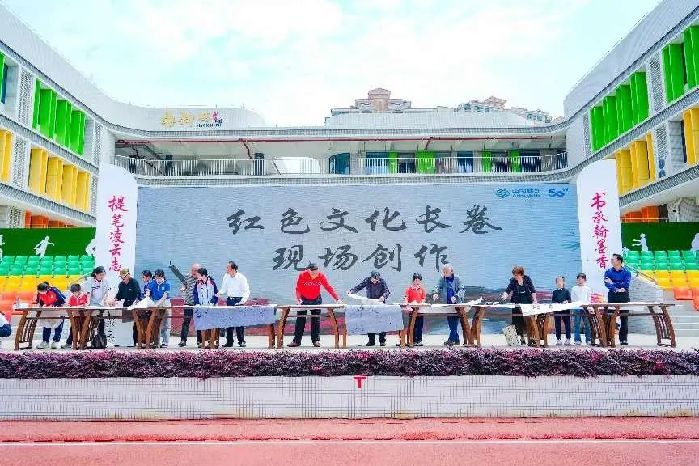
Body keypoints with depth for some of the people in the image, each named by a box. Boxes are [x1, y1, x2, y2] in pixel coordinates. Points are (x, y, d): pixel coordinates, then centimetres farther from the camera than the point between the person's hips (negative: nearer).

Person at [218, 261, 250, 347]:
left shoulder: (241, 278, -11)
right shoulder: (226, 276, 4)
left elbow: (246, 291, -9)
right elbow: (224, 289, 15)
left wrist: (243, 300, -25)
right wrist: (219, 293, -6)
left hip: (238, 300, -5)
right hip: (229, 300, 5)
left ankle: (241, 341, 4)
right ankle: (229, 342, 11)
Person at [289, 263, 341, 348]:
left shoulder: (321, 276, -16)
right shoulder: (302, 275, -19)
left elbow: (329, 288, -16)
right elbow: (298, 288, -14)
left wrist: (337, 298, -24)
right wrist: (299, 299, -30)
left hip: (316, 300, 1)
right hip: (304, 300, 0)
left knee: (316, 321, 1)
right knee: (300, 320, 0)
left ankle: (316, 340, 8)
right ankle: (296, 341, 6)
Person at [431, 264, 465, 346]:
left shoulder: (457, 279, -3)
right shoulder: (442, 279, 7)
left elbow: (461, 289, -6)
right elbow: (438, 287, 1)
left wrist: (456, 297, -22)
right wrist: (435, 293, -20)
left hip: (456, 304, -4)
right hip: (447, 304, 4)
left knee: (454, 323, -9)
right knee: (450, 323, 7)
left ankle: (450, 340, -10)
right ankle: (456, 339, 17)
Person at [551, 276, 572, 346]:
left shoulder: (566, 291, 6)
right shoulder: (555, 292, 10)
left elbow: (569, 299, 0)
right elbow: (553, 301, 6)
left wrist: (566, 301, -21)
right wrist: (557, 304, -14)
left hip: (566, 309, -1)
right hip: (557, 310, 1)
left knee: (567, 324, 1)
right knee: (557, 325, 3)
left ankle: (568, 339, 9)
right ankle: (558, 339, 9)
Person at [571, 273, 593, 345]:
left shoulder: (588, 289, 10)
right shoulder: (574, 289, 8)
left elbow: (589, 299, 8)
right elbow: (572, 299, 6)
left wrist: (586, 304, -8)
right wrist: (577, 303, -10)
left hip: (586, 308, 0)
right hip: (577, 308, 0)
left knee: (587, 324, 1)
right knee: (576, 325, -2)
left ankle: (588, 339, 8)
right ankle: (577, 339, 2)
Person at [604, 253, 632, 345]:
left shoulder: (626, 272, 2)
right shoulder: (608, 271, 6)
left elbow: (626, 284, -10)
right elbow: (607, 283, -6)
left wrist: (613, 283, -8)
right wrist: (616, 289, -20)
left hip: (624, 297, -1)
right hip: (612, 296, 1)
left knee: (624, 317, 1)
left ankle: (623, 339, 7)